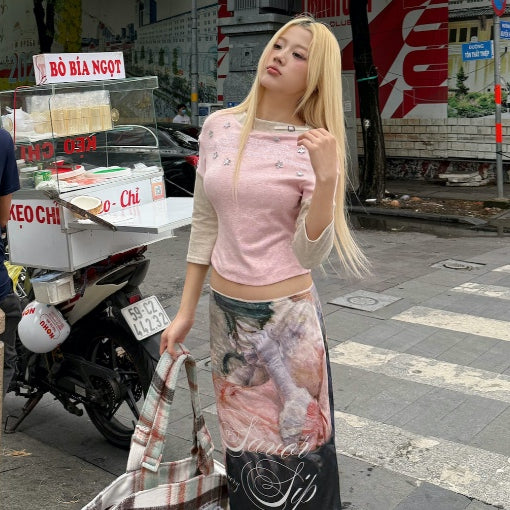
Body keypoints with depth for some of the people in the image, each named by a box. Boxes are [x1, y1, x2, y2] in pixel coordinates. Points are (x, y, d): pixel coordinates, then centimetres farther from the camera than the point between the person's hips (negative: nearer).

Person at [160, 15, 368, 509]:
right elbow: (204, 224, 7)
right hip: (226, 314, 4)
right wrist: (185, 312, 8)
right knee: (242, 439, 19)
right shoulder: (219, 126, 1)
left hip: (286, 319, -3)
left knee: (293, 445, 9)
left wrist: (327, 178, -29)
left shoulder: (316, 145, -9)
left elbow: (309, 252, -14)